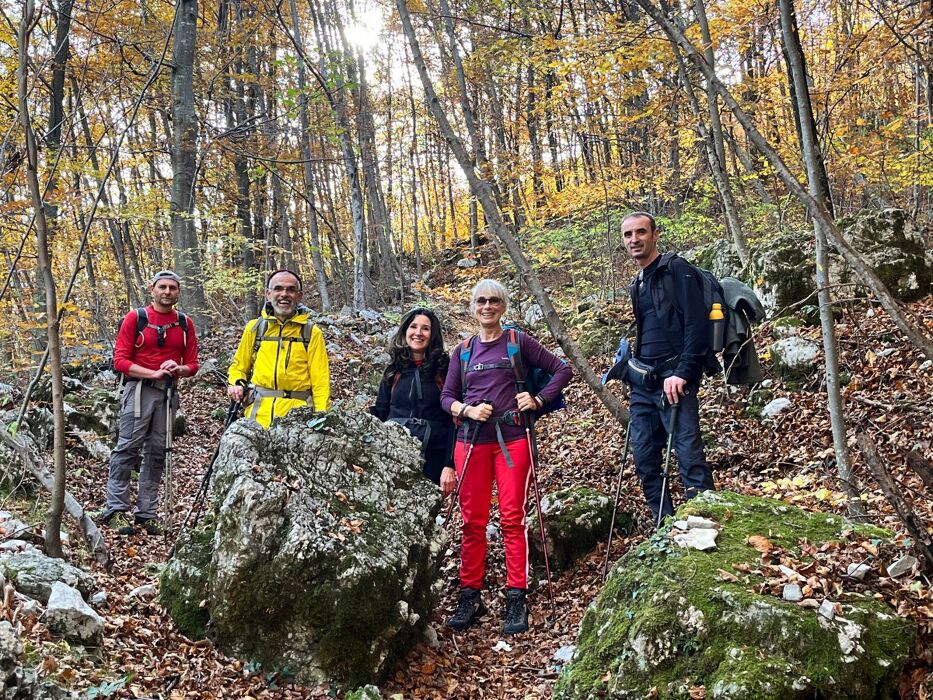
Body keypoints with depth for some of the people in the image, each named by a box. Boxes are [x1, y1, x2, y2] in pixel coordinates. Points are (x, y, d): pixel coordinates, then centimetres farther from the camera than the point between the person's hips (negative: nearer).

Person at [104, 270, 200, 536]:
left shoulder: (185, 323, 10)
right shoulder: (135, 318, 1)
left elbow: (192, 365, 11)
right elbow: (120, 360, -5)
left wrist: (178, 369, -12)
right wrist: (154, 373, -15)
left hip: (168, 393, 4)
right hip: (139, 390, -4)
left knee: (157, 452, 5)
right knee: (128, 447, -8)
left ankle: (147, 513, 10)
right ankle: (116, 510, -3)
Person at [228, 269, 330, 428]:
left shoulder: (311, 332, 4)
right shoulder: (254, 328, 10)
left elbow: (320, 382, 0)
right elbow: (239, 367, 22)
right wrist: (236, 384, 1)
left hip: (297, 417, -2)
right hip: (258, 415, 2)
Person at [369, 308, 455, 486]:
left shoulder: (444, 369, 0)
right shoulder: (394, 370, 12)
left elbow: (454, 420, -4)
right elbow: (380, 413, 15)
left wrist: (450, 465, -11)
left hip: (432, 461, -3)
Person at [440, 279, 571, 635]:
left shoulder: (518, 342, 5)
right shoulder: (463, 351, 13)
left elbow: (561, 370, 7)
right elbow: (447, 396, 13)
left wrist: (538, 400, -5)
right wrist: (467, 410, -6)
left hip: (512, 437, -2)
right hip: (471, 439, 3)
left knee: (512, 518, -3)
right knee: (472, 520, 3)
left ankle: (516, 599, 3)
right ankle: (470, 596, 12)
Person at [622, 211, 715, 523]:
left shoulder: (676, 269, -3)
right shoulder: (637, 285, 21)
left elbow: (696, 324, -12)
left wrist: (682, 374, -19)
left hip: (673, 379, -8)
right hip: (643, 384, 8)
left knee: (689, 452, -14)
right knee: (644, 458, 6)